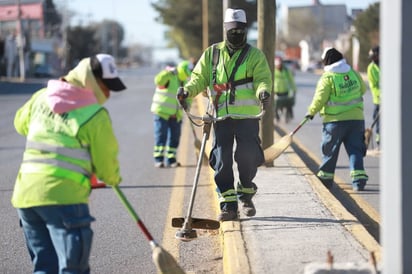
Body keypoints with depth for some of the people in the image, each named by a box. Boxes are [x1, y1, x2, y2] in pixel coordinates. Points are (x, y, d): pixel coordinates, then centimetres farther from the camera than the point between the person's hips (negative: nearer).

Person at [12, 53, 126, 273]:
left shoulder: (42, 97, 12)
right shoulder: (96, 115, -6)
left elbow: (21, 123, 30)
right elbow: (105, 162, 3)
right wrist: (114, 179, 24)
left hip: (25, 194, 7)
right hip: (63, 197, -7)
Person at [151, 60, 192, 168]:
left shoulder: (185, 82, 10)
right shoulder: (169, 78, -11)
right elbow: (158, 80, -33)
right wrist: (169, 72, -41)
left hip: (176, 116, 7)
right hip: (162, 112, -7)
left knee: (175, 137, 6)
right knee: (161, 136, -8)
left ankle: (171, 160, 13)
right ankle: (158, 159, -7)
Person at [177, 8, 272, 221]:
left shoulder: (255, 55, 6)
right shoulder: (212, 54, 13)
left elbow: (263, 78, -4)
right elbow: (200, 77, 13)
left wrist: (263, 91, -27)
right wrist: (187, 90, -7)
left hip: (247, 116, -2)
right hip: (221, 116, 2)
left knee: (248, 157, -5)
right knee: (222, 161, -1)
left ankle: (246, 194, 20)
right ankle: (228, 205, 4)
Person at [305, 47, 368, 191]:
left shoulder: (327, 77, -12)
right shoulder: (353, 73, 3)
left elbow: (320, 99, -14)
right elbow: (363, 89, 18)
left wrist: (311, 112, 1)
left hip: (335, 120, -4)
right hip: (356, 118, 4)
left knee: (329, 151, 11)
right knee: (355, 150, 4)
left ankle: (325, 178, 20)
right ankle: (359, 179, -8)